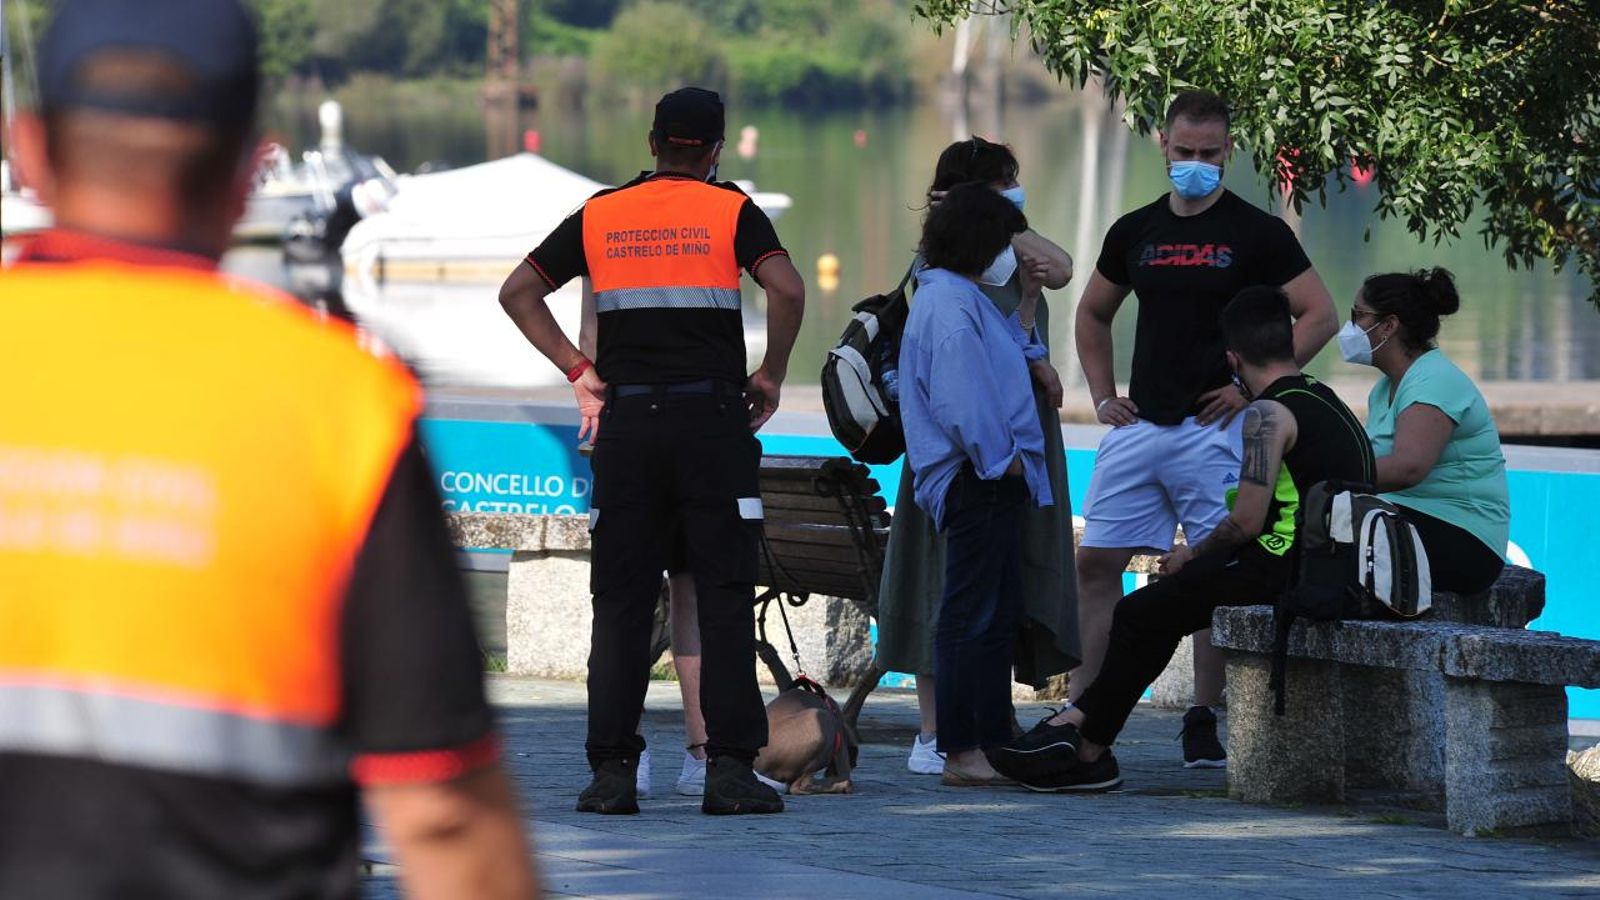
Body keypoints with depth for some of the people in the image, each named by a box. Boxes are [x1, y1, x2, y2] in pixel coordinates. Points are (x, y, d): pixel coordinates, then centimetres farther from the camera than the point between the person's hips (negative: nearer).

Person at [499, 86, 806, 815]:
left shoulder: (599, 215, 11)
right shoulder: (731, 211, 2)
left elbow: (518, 292, 10)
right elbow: (787, 288, -12)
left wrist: (579, 371, 9)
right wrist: (770, 377, 0)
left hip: (626, 420, 2)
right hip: (711, 416, -2)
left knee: (620, 597, 5)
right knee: (724, 593, 0)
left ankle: (612, 769, 1)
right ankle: (730, 766, -5)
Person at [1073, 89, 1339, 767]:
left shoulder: (1256, 233, -2)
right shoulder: (1134, 232, 11)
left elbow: (1319, 316, -4)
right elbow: (1092, 313, 25)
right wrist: (1102, 394, 12)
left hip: (1212, 428, -5)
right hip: (1139, 425, 5)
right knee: (1095, 560, 0)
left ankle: (1204, 723, 5)